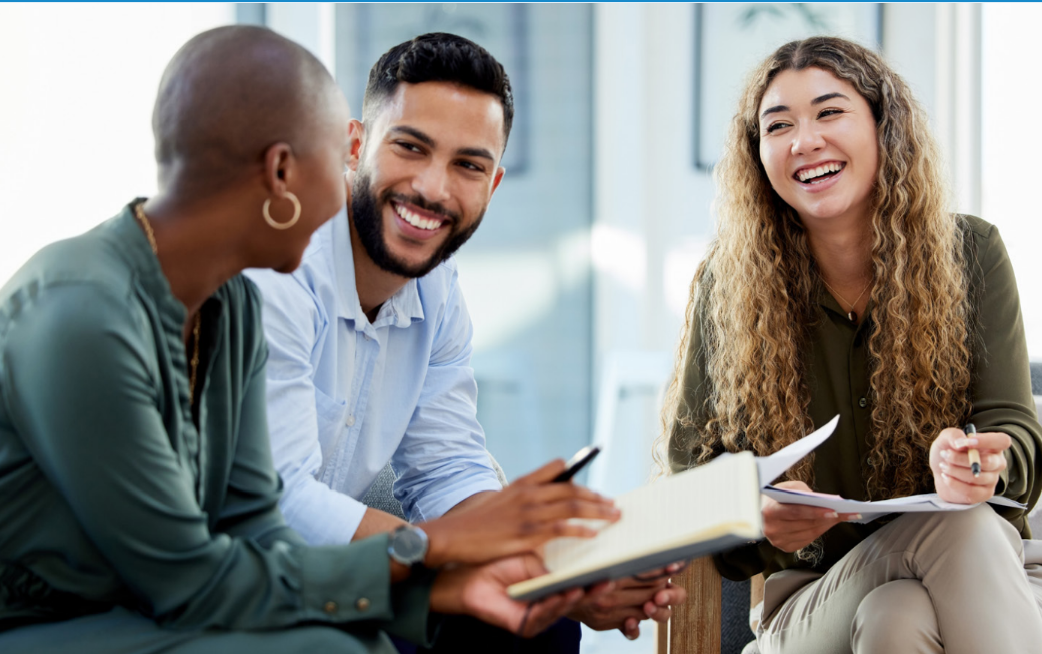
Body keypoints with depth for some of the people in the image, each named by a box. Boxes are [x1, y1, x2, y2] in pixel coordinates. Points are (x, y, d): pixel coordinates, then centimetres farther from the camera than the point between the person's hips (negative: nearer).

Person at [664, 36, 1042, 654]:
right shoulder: (729, 281, -1)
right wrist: (758, 522, -23)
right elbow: (694, 466, 1)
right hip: (814, 596, -2)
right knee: (923, 573, -38)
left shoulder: (969, 253, 1)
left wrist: (976, 463, -30)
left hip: (987, 576, 2)